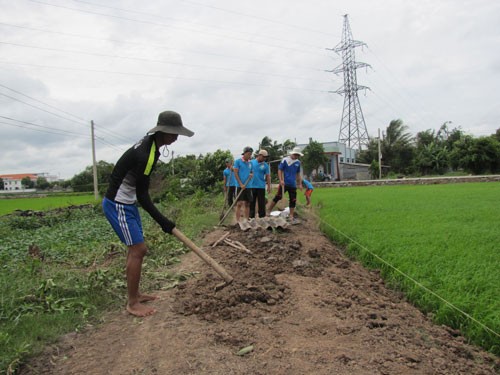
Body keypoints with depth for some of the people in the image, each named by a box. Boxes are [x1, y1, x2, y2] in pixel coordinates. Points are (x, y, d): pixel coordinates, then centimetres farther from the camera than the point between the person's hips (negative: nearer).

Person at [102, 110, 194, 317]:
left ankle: (134, 294, 27)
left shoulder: (149, 143, 3)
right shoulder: (145, 155, -27)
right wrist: (162, 221, -15)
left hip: (127, 203, 10)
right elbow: (142, 195, -20)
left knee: (138, 249, 14)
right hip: (118, 205, -10)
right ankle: (132, 303, 5)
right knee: (138, 250, -8)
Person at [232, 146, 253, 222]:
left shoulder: (250, 163, 13)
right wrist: (241, 184, -14)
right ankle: (237, 221, -4)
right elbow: (235, 173, -7)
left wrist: (252, 175, -4)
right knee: (239, 203, -7)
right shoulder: (238, 161, -2)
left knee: (247, 203, 8)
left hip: (248, 186, 5)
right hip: (240, 186, -5)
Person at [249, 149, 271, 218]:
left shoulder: (265, 165, 2)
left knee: (261, 203, 3)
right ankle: (251, 217, 16)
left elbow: (268, 176, 2)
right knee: (251, 202, 7)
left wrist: (269, 186, -4)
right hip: (251, 186, 0)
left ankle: (262, 217, 11)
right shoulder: (251, 162, 2)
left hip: (261, 186, 0)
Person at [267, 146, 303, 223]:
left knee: (293, 201, 4)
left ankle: (291, 217, 12)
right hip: (284, 183, -5)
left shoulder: (298, 162, 11)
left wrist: (300, 183, 17)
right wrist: (281, 180, -16)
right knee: (278, 197, -8)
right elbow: (280, 170, -6)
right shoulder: (285, 160, -5)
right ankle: (268, 211, 5)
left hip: (293, 185, 5)